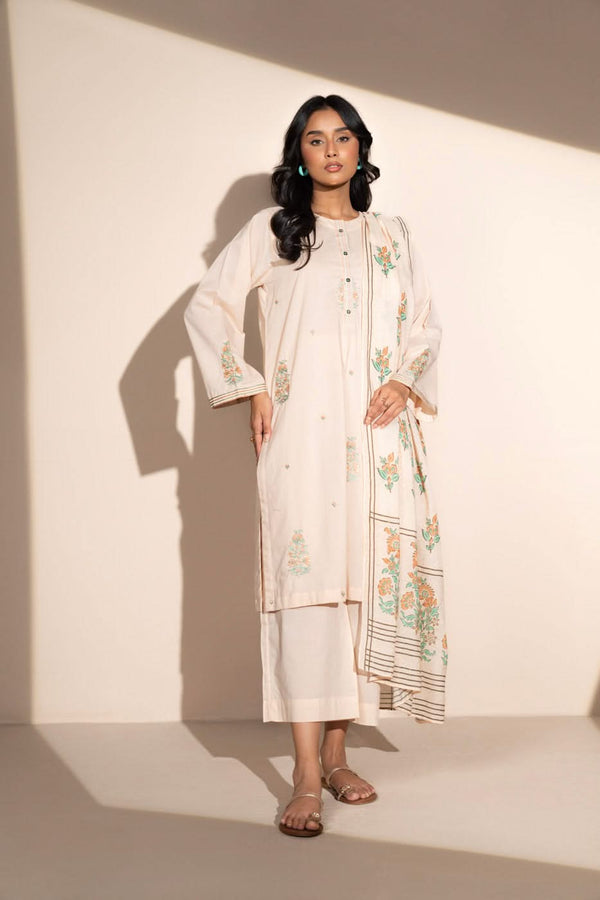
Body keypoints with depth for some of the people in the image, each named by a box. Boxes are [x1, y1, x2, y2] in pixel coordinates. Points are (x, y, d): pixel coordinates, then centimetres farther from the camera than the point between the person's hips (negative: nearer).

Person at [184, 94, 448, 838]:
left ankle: (336, 753, 15)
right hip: (300, 434, -3)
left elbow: (425, 325, 19)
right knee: (304, 582, -11)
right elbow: (207, 308, 6)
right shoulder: (270, 231, 10)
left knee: (364, 584, 2)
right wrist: (250, 391, -2)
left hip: (377, 436, 3)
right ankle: (306, 776, -8)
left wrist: (407, 383, 0)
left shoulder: (391, 235, 18)